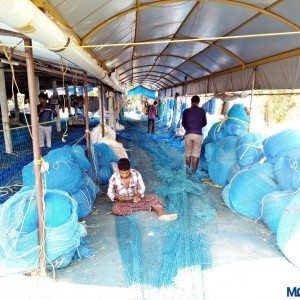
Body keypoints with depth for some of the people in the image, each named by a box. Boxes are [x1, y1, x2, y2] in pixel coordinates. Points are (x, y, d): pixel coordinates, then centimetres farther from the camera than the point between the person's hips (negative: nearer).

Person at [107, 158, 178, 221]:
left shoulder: (136, 173, -10)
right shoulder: (114, 178, -13)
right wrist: (117, 197, -23)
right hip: (123, 202, -2)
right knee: (116, 208, -35)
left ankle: (162, 215, -41)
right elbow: (110, 193, -2)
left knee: (153, 198, -18)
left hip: (136, 198, 2)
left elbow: (142, 187, -1)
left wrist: (138, 195, -21)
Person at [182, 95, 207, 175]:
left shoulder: (186, 111, 1)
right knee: (196, 154, 6)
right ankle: (193, 171, 9)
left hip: (188, 134, 1)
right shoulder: (202, 110, -1)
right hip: (198, 134, -1)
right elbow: (205, 123, 8)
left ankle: (188, 170, 16)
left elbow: (183, 123, 9)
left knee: (188, 153, 15)